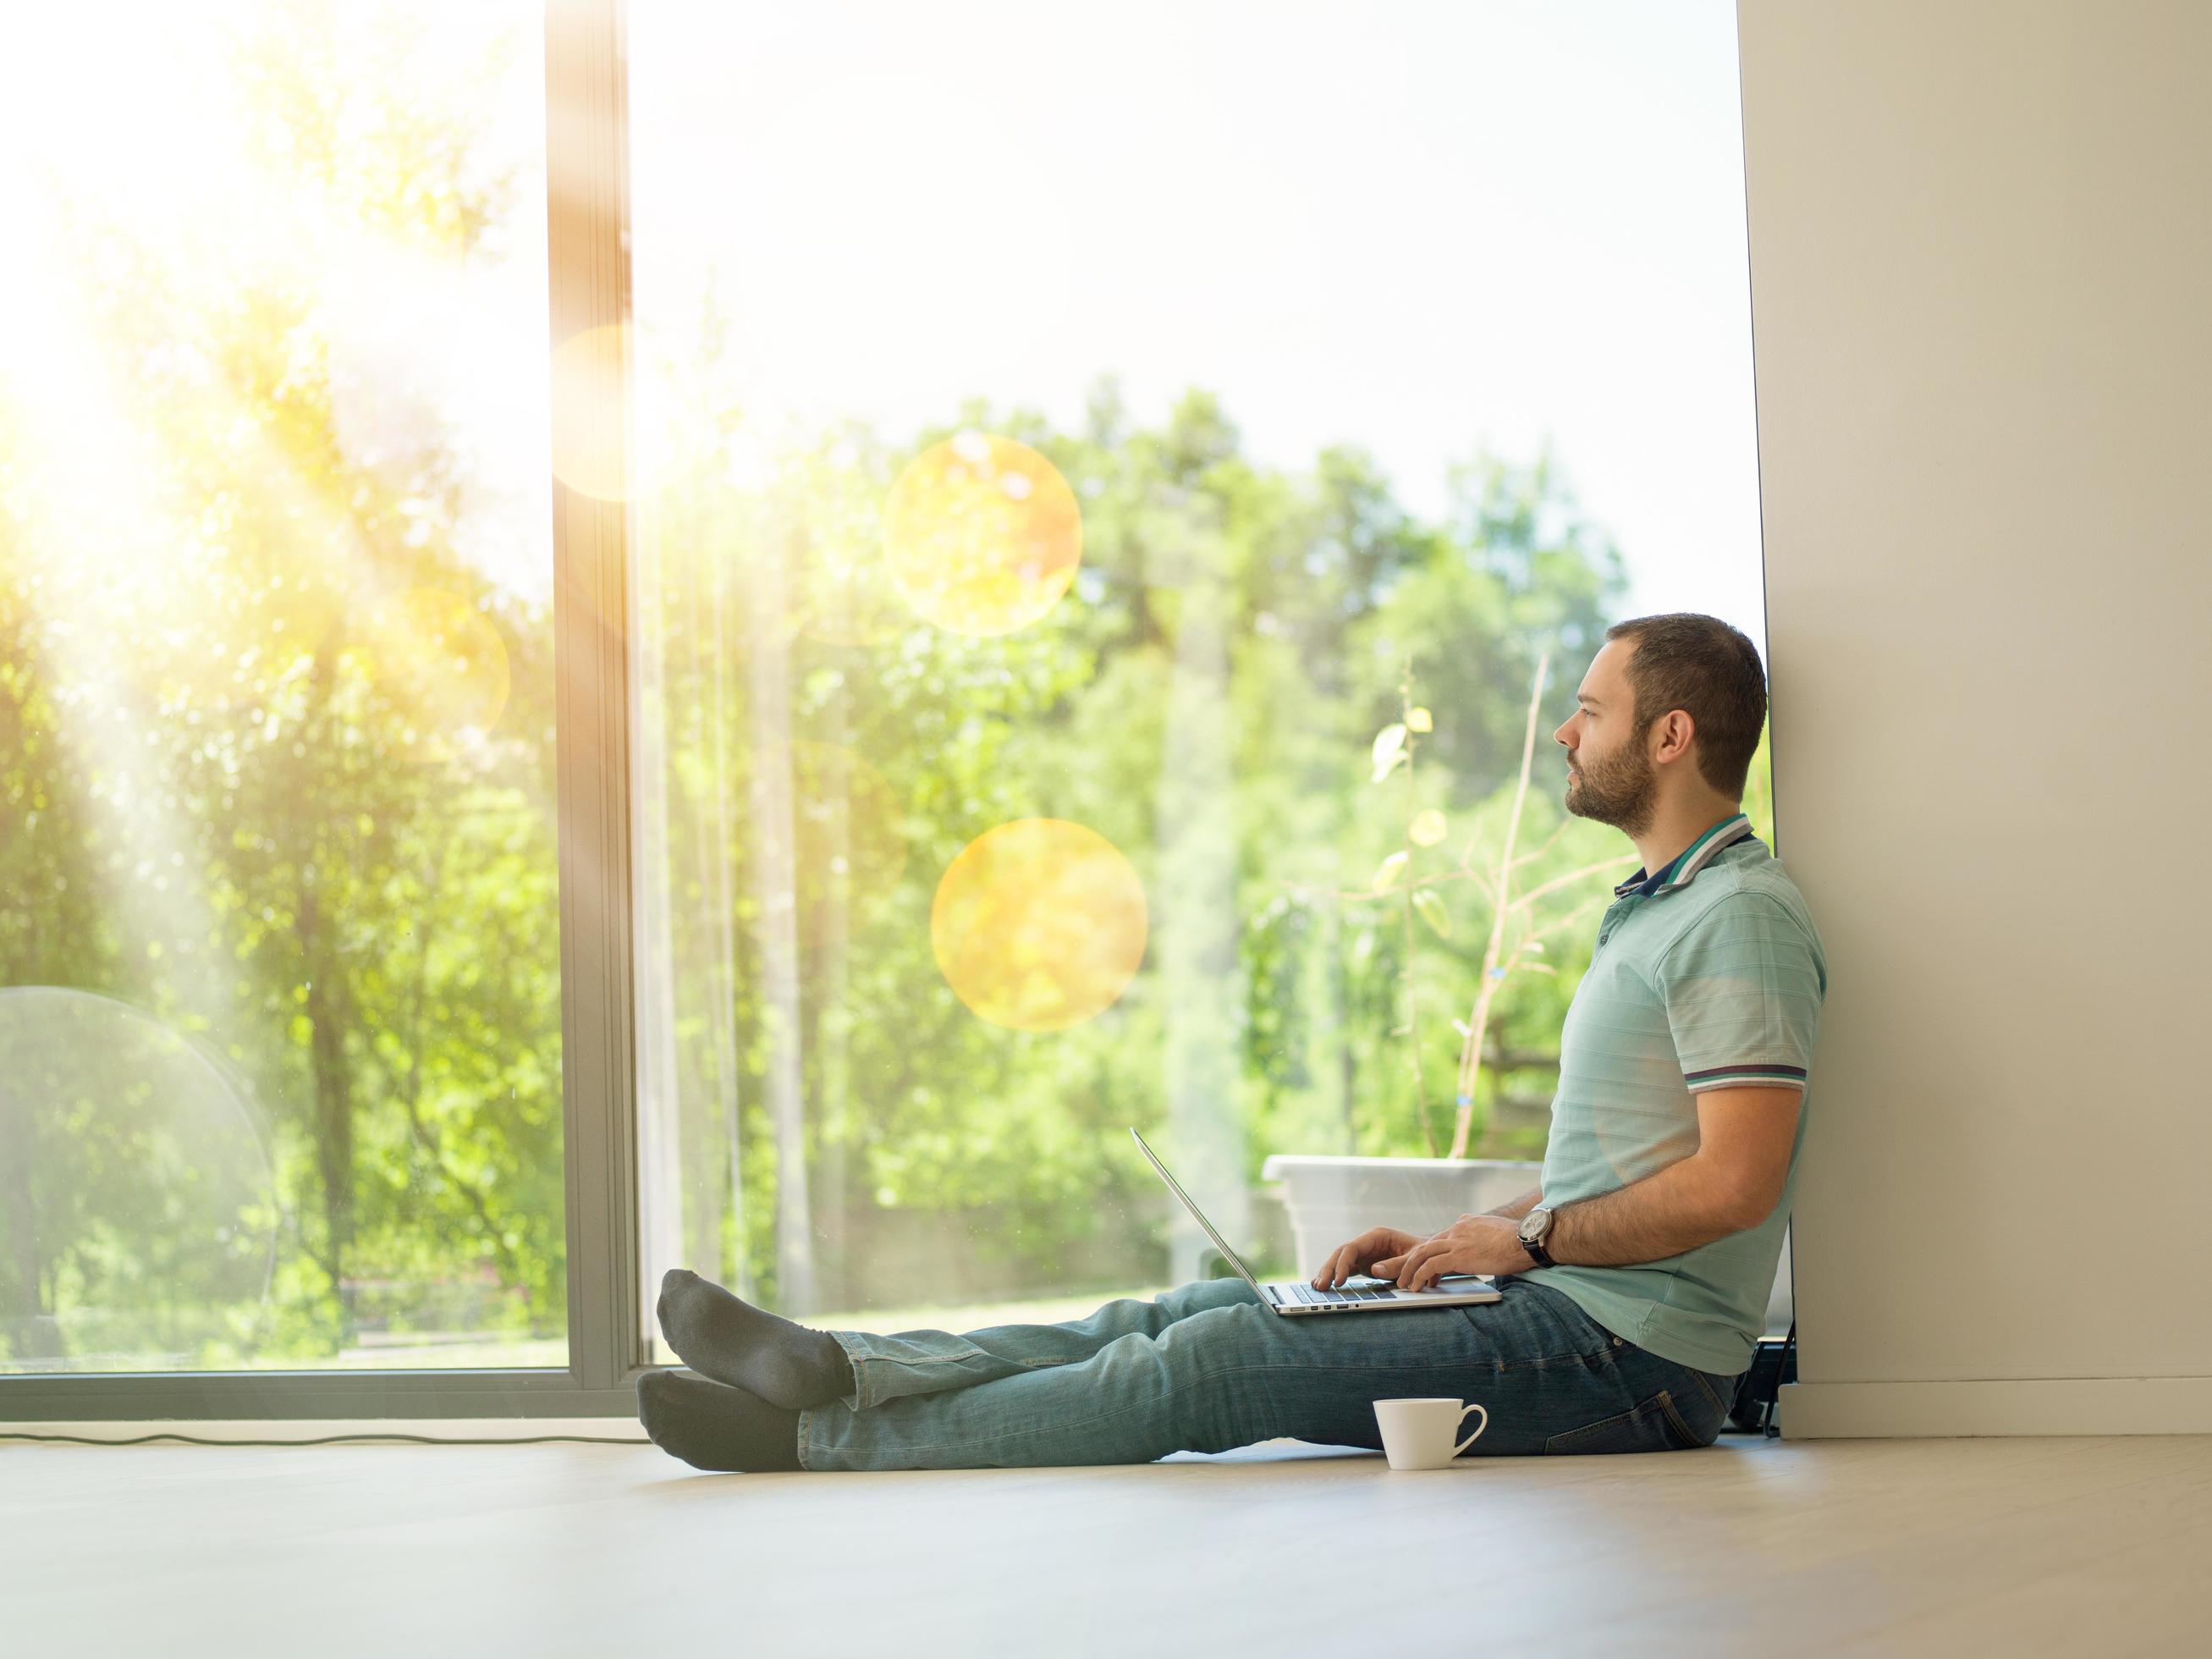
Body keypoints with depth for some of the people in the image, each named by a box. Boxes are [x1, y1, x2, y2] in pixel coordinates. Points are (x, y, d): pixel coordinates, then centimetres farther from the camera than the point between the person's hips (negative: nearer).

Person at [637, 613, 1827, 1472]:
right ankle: (839, 1370, -4)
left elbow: (1732, 1182, -22)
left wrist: (1526, 1237, -12)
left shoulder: (1740, 916, -12)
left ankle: (821, 1440, -12)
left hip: (1628, 1358, -10)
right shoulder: (1653, 911, 22)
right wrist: (1446, 1240, 12)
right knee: (1201, 1309, 0)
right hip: (1567, 1312, 10)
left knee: (1221, 1359, -15)